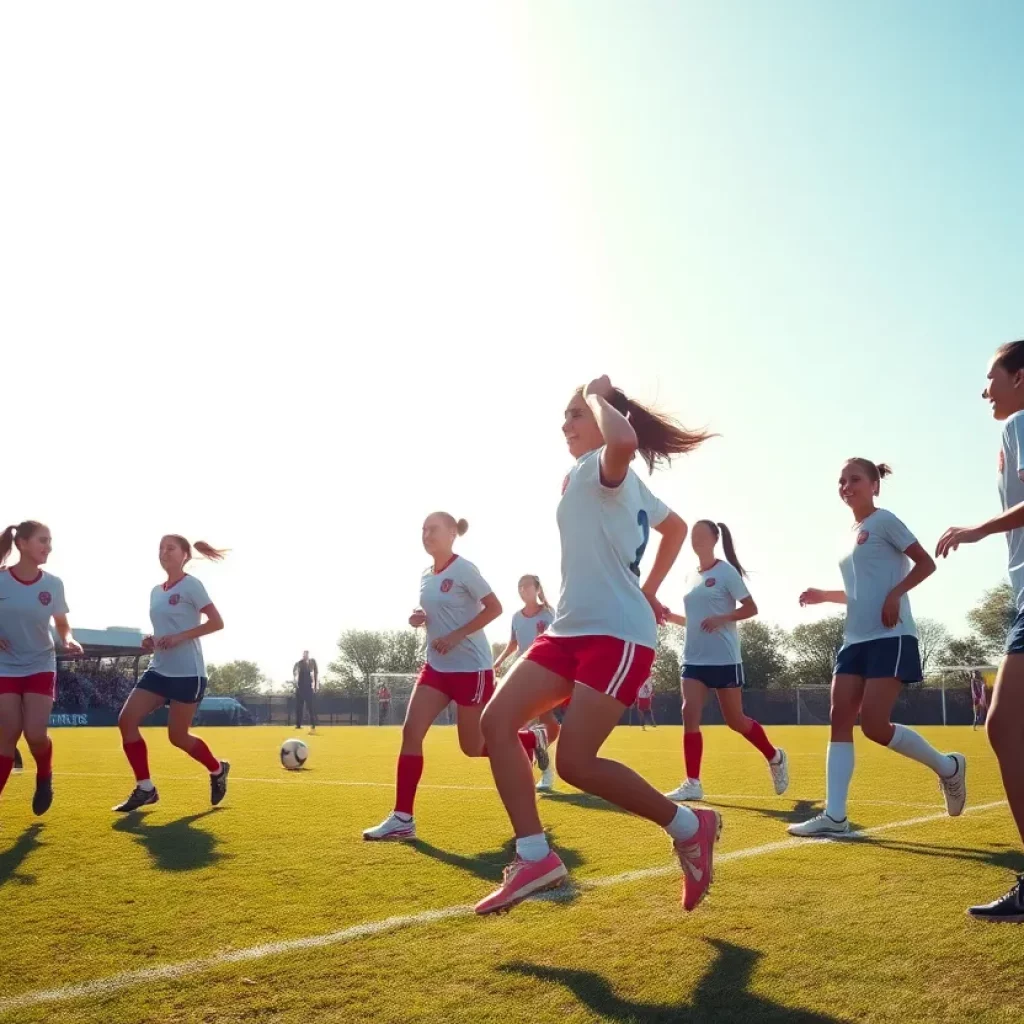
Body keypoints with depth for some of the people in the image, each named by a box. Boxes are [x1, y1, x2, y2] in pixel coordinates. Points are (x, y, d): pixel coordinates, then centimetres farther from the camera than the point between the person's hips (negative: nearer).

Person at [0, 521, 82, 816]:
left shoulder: (53, 584, -4)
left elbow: (62, 625, 7)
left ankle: (44, 776, 22)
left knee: (35, 734, -10)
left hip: (41, 667, 1)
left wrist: (69, 640, -14)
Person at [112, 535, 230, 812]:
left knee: (178, 736, 0)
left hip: (188, 673, -7)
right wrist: (151, 641, 3)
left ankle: (218, 770, 28)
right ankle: (145, 789, 3)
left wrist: (179, 637, -22)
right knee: (126, 720, -7)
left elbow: (217, 622, -14)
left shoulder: (191, 585, -8)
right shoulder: (156, 591, 14)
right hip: (159, 670, 8)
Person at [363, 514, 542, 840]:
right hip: (437, 665, 7)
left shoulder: (463, 569, -13)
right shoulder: (425, 574, 10)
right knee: (411, 731, -8)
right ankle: (402, 818, -6)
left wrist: (456, 636, -21)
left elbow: (494, 608, -14)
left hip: (471, 667, -7)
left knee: (473, 747, 3)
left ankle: (533, 740, 31)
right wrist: (420, 618, 0)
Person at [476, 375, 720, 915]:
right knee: (497, 722, -5)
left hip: (618, 634, -10)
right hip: (570, 629, 10)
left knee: (575, 761, -15)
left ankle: (690, 828, 6)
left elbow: (624, 441, -36)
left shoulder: (601, 468, -9)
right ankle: (535, 859, -2)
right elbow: (676, 527, 34)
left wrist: (596, 396, -17)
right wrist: (648, 590, 28)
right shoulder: (620, 483, 20)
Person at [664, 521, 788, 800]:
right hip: (694, 659, 6)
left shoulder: (726, 571, -6)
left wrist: (721, 618, -23)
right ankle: (692, 784, -7)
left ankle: (775, 758, 31)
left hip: (724, 659, -5)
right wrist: (672, 616, 4)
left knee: (735, 720, 6)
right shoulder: (691, 577, 12)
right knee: (690, 716, -9)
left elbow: (751, 608, -8)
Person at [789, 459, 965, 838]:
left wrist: (895, 594, -21)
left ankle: (948, 767, 13)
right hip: (855, 639, 8)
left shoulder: (884, 520, -3)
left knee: (875, 725, -12)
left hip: (890, 637, -8)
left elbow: (926, 563, -7)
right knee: (840, 719, -3)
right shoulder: (851, 533, 20)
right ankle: (835, 816, -5)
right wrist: (823, 595, 13)